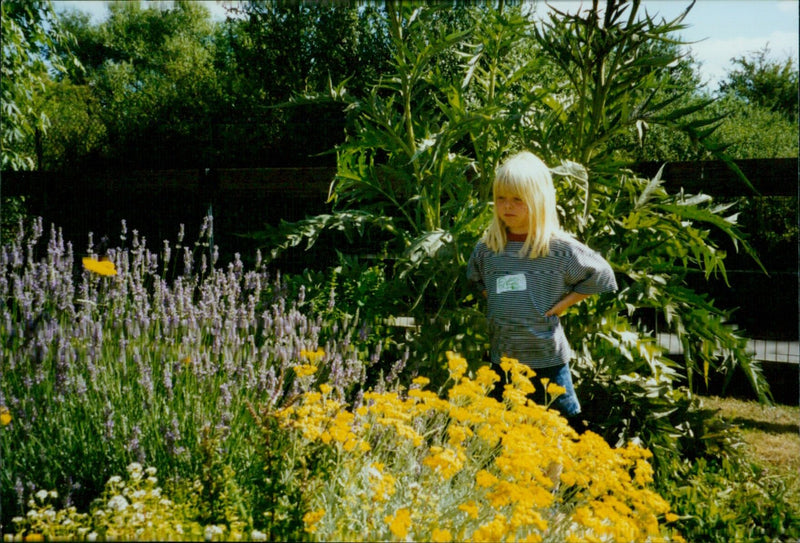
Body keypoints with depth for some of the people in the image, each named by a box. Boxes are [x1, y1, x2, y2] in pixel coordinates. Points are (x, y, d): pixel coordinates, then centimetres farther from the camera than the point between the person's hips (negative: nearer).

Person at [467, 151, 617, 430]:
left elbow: (602, 276, -4)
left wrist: (560, 305, -8)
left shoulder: (560, 248, -12)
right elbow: (474, 279, 19)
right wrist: (494, 303, 4)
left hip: (548, 359, -4)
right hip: (502, 358, 4)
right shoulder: (487, 247, 0)